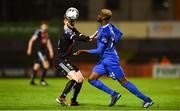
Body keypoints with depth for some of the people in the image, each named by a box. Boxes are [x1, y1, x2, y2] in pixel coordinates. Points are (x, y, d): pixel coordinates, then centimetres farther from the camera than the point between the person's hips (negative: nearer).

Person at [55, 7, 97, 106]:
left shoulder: (72, 30, 11)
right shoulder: (66, 32, -20)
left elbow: (80, 36, 2)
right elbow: (77, 38, -36)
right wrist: (89, 38, -48)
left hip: (67, 61, 10)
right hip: (61, 61, -10)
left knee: (80, 79, 11)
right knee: (74, 78, -24)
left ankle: (73, 101, 19)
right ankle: (61, 98, -17)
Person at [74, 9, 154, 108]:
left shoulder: (104, 32, -25)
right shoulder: (109, 25, 3)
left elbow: (99, 51, -22)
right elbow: (119, 33, 18)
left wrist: (83, 51, -19)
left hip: (110, 60, -10)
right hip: (104, 60, 10)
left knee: (123, 81, -4)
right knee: (91, 79, 6)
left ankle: (147, 100, 3)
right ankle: (113, 94, 6)